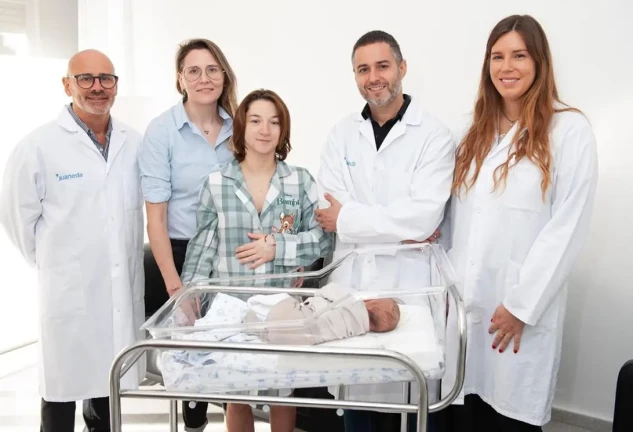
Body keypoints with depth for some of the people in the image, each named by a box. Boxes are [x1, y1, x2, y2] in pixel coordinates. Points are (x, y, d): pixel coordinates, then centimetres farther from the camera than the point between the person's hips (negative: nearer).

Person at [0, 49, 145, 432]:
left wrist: (128, 259, 11)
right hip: (69, 289, -3)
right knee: (65, 385, 9)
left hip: (123, 287, 4)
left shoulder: (136, 143, 3)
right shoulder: (39, 146, -8)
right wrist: (52, 261, 4)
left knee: (111, 379, 18)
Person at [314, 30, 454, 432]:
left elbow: (425, 217, -18)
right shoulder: (341, 135, 5)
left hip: (410, 284, -3)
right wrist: (400, 229, -14)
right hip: (352, 282, 4)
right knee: (355, 389, 17)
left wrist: (348, 219, -12)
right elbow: (332, 210, -5)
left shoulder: (434, 135, -7)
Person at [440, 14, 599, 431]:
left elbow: (568, 226, -11)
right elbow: (460, 216, 11)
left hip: (523, 304, -5)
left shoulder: (569, 129, -6)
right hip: (466, 299, 5)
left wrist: (521, 305, -12)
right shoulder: (479, 130, 14)